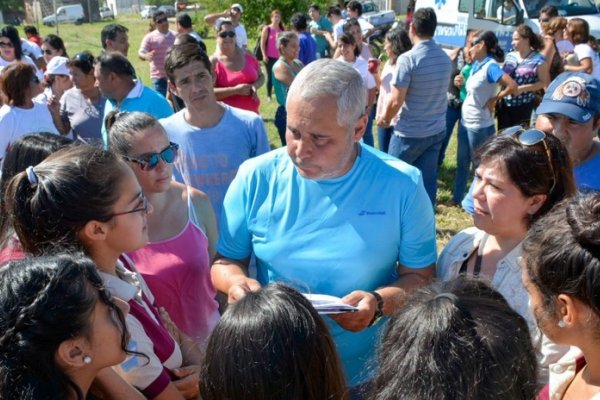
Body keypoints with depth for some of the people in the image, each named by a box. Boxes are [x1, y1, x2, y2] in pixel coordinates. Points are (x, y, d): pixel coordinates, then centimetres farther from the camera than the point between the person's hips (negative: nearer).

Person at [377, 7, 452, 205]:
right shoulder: (446, 59, 3)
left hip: (409, 133, -5)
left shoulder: (407, 59, -18)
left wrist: (385, 119, 0)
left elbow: (396, 101, -18)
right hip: (437, 131, 6)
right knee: (428, 181, 12)